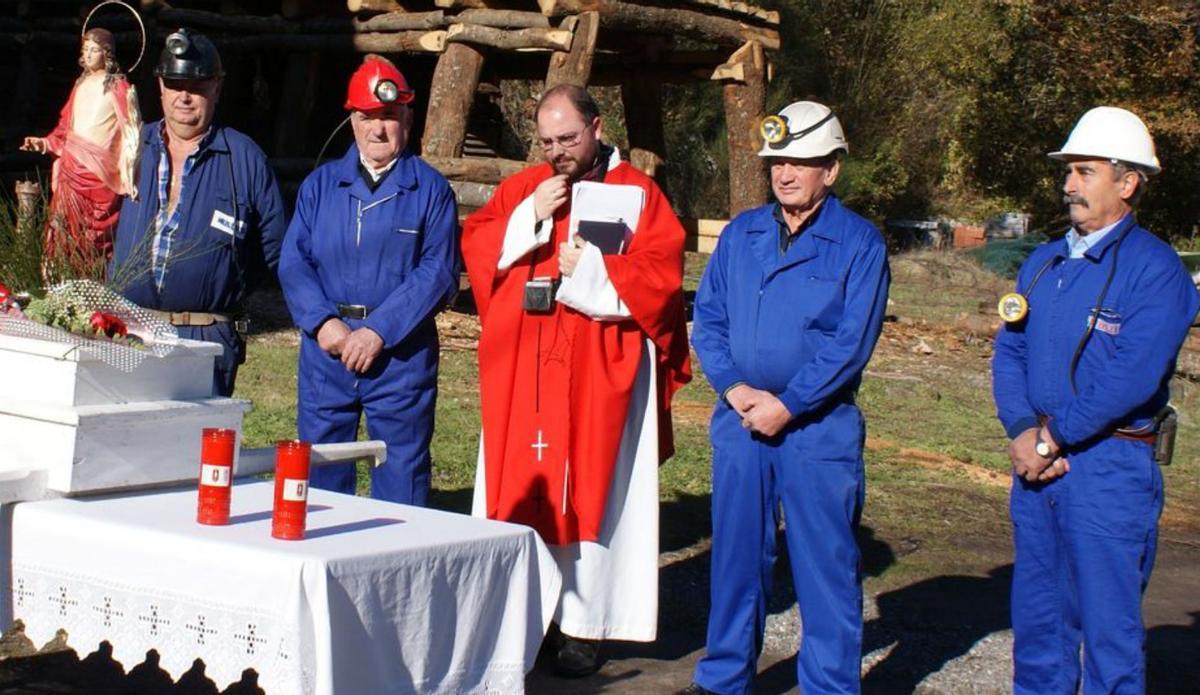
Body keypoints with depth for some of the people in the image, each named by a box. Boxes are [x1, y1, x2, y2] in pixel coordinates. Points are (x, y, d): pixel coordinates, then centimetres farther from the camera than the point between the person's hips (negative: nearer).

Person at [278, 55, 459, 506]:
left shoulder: (430, 190, 2)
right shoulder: (320, 185, 12)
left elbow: (439, 271, -7)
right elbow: (293, 261, 6)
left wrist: (379, 331, -16)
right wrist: (323, 321, -11)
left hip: (402, 355, -3)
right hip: (326, 350, 3)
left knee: (401, 482, 1)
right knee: (319, 476, 8)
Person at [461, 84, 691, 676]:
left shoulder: (637, 194, 2)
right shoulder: (520, 189, 13)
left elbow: (661, 273, -7)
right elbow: (474, 249, 4)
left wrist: (592, 268, -16)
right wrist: (529, 216, -9)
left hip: (598, 374, -3)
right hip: (520, 370, 4)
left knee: (587, 491, -1)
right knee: (518, 485, 3)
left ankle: (582, 624, 4)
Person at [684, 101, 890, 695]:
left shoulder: (859, 243, -4)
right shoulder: (741, 233, 10)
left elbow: (851, 343, -10)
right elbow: (707, 318, 7)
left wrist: (785, 405, -14)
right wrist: (735, 388, -8)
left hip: (820, 429, -4)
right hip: (740, 421, 4)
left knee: (825, 564, 1)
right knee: (736, 555, 11)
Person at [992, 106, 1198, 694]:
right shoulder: (1043, 263, 14)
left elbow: (1131, 377, -18)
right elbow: (1009, 352, 10)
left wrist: (1049, 439, -14)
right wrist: (1021, 432, -8)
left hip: (1109, 468, -7)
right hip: (1038, 464, 7)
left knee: (1108, 621, -1)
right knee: (1037, 615, 13)